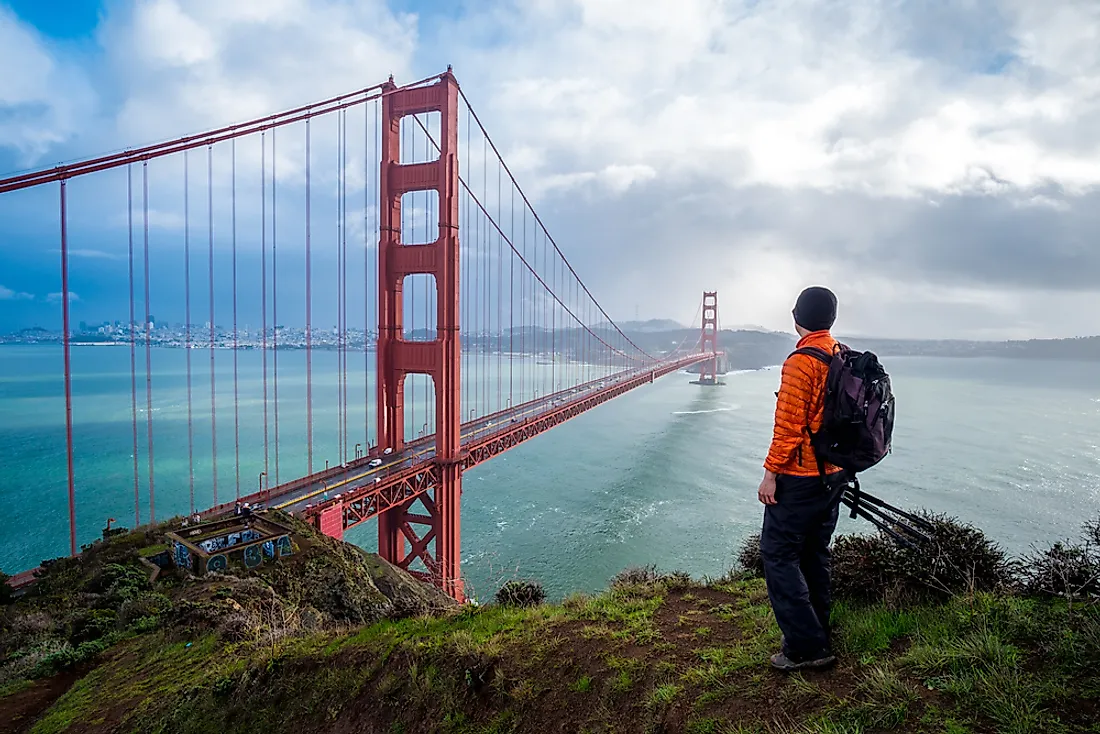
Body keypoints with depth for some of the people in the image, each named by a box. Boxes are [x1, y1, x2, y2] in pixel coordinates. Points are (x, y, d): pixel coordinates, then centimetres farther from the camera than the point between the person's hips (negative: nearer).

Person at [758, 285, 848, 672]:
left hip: (800, 477, -9)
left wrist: (771, 472, -15)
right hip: (834, 476, 9)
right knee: (814, 556, 18)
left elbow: (789, 425, -21)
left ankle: (806, 647, 4)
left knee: (778, 554, 0)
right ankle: (818, 640, 28)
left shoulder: (801, 362, -19)